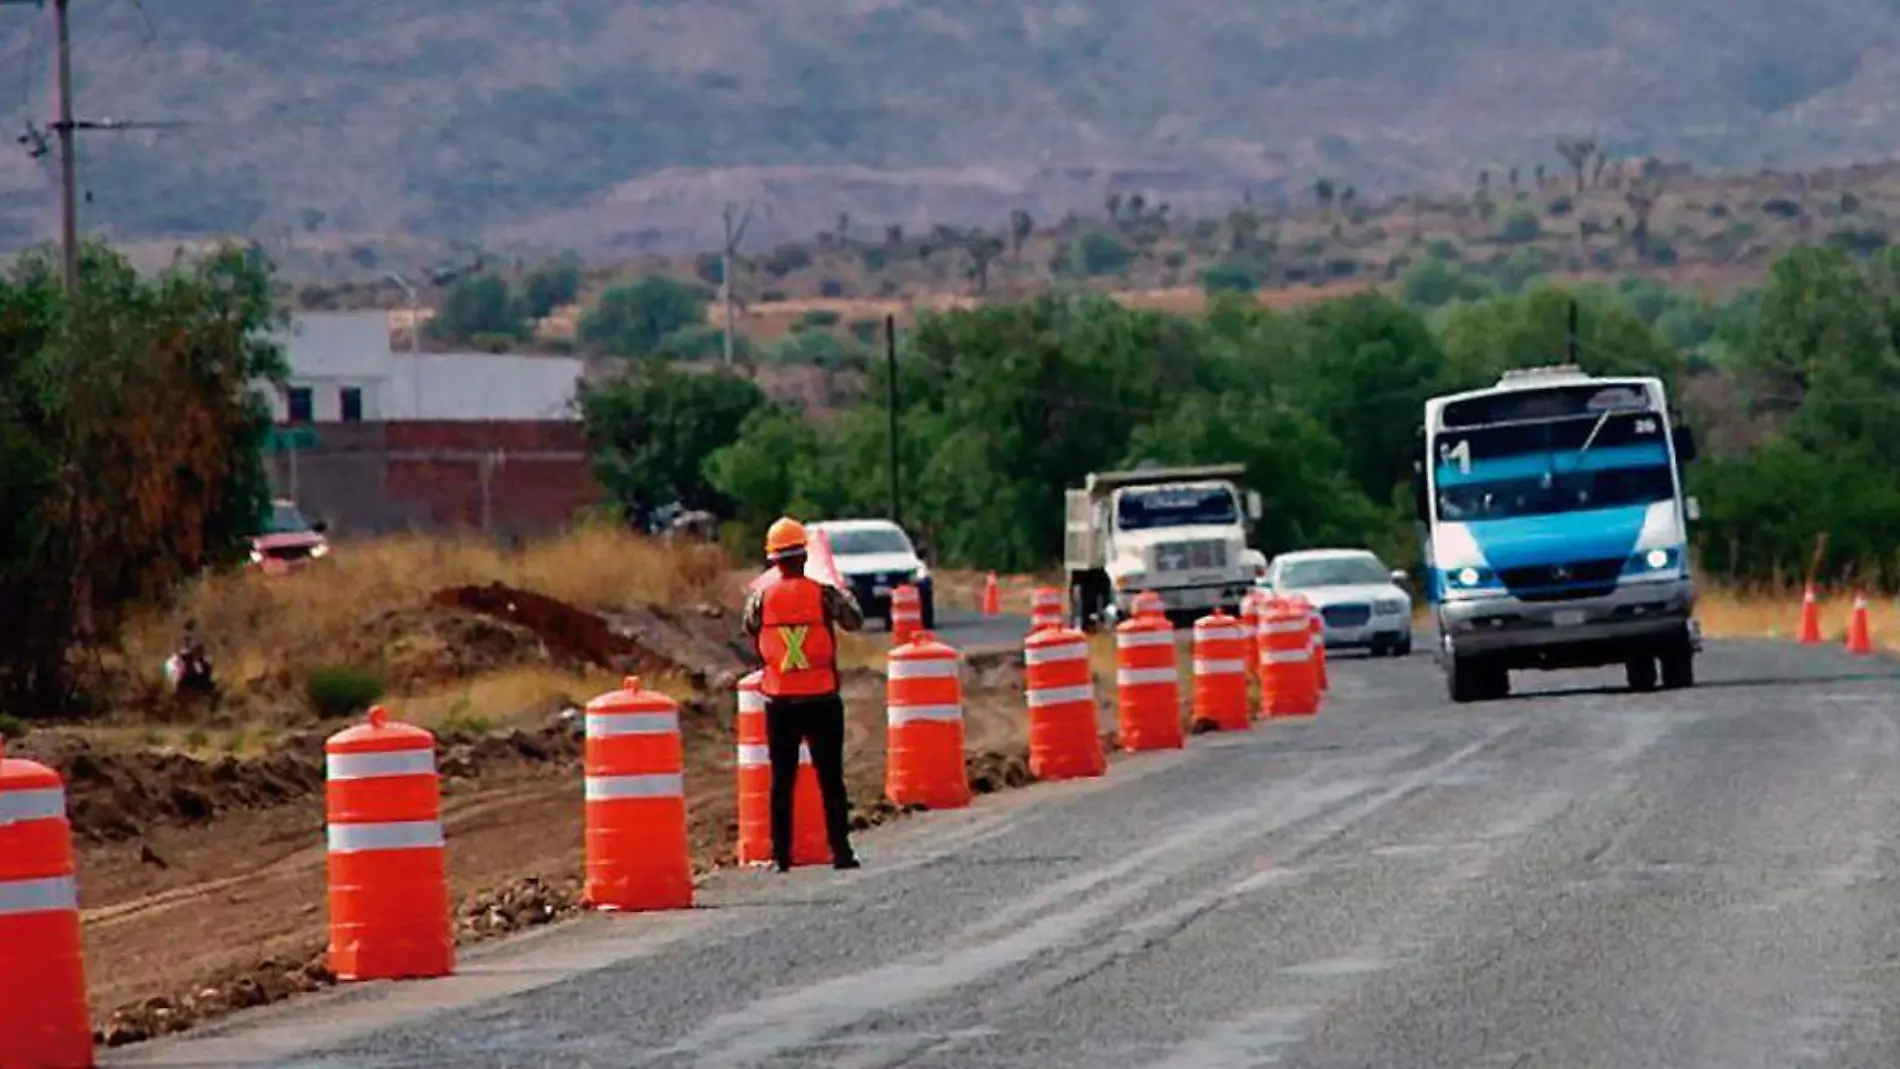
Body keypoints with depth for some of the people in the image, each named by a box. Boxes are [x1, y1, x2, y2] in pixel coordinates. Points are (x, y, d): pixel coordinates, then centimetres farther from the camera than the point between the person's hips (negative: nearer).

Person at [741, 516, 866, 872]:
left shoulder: (760, 598, -5)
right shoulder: (824, 594, -8)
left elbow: (750, 635, 10)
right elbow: (855, 621, 8)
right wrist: (847, 597, 28)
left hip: (779, 701, 1)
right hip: (822, 698, -1)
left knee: (781, 779, 8)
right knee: (830, 779, 6)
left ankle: (781, 854, 7)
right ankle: (840, 850, 5)